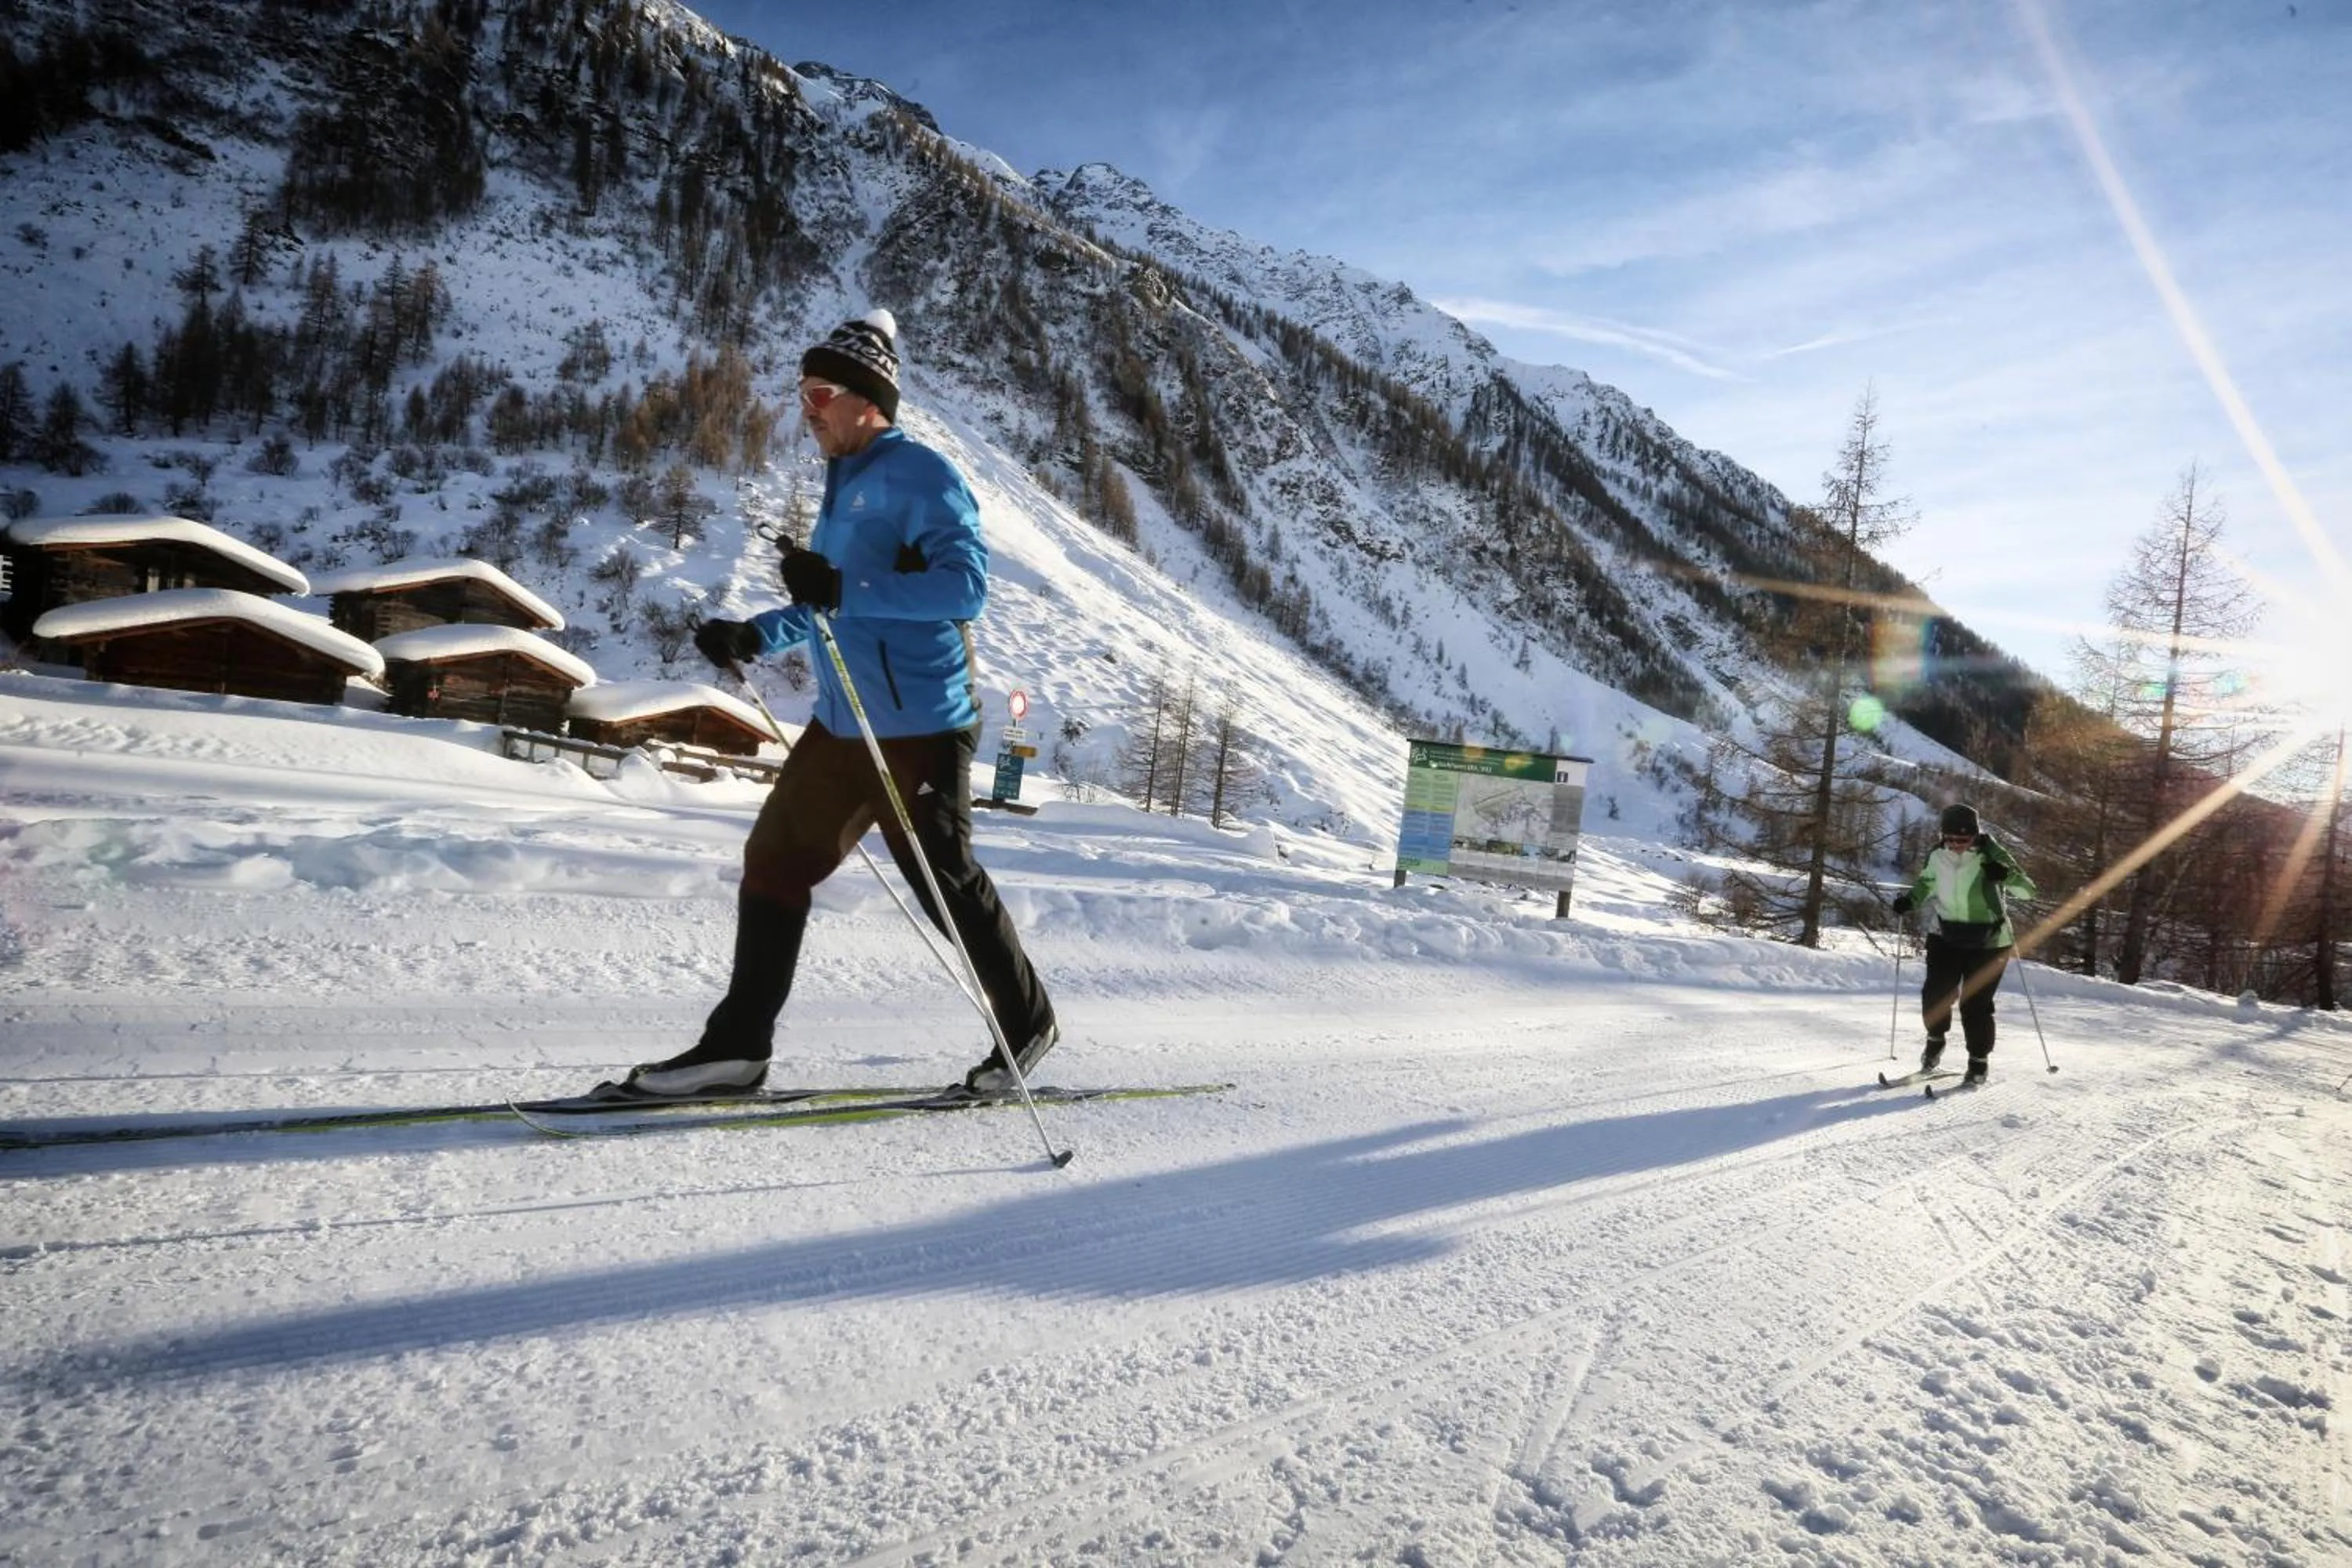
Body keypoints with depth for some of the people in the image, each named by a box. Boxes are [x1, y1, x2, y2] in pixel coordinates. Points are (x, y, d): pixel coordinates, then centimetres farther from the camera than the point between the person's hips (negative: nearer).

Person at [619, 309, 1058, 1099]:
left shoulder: (921, 476, -11)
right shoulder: (844, 484, 18)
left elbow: (966, 583, -24)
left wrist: (844, 588, -30)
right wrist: (753, 636, 14)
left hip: (919, 727, -9)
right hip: (841, 724, 9)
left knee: (944, 879, 0)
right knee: (774, 860, 6)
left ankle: (1026, 1020, 21)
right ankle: (738, 1044, 14)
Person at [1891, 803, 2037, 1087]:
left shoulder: (1991, 855, -16)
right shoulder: (1937, 856, -4)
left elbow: (2027, 889, -17)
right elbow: (1926, 883, 16)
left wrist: (2006, 875, -37)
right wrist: (1910, 900, -3)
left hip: (1988, 941, -3)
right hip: (1947, 935, 4)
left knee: (1975, 1003, -6)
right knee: (1935, 993, -4)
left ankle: (1979, 1061, 14)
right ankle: (1936, 1039, 25)